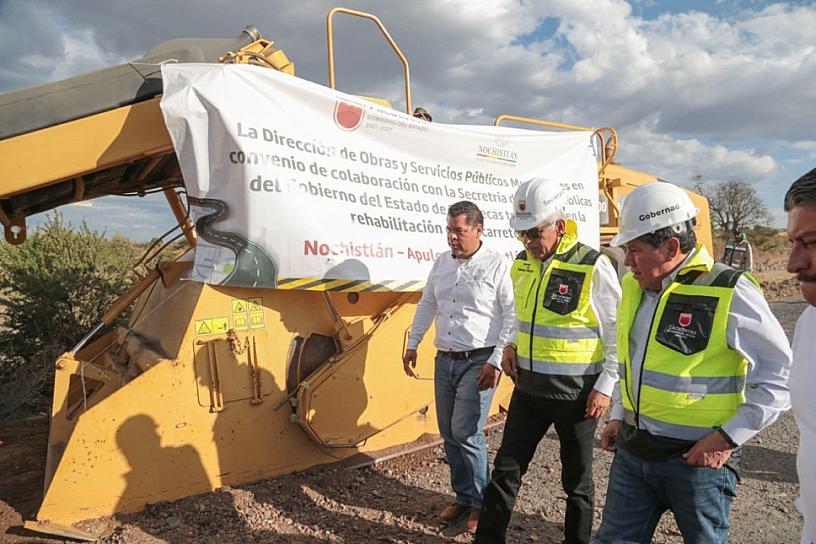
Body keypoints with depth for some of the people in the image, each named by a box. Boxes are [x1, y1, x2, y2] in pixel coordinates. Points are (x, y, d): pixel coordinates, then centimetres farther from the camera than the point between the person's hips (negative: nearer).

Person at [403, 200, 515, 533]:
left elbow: (512, 316, -10)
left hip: (479, 362, -6)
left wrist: (496, 361, -15)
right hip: (445, 360, 6)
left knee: (465, 432, -9)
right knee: (449, 433, 11)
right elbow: (427, 305, 19)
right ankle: (464, 497, 28)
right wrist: (412, 344, 16)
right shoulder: (441, 263, 10)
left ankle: (481, 502, 13)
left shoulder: (498, 265, -8)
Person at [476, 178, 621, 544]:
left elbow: (619, 332, -10)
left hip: (577, 393, -5)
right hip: (529, 386, 5)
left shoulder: (593, 267, -16)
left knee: (577, 479, 15)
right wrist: (511, 346, 3)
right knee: (506, 468, 10)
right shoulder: (522, 262, 2)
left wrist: (606, 386, -12)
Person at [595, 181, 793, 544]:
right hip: (632, 451, 6)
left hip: (699, 457, -6)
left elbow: (780, 376, -12)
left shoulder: (730, 293, -17)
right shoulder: (634, 286, 4)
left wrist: (728, 438, -15)